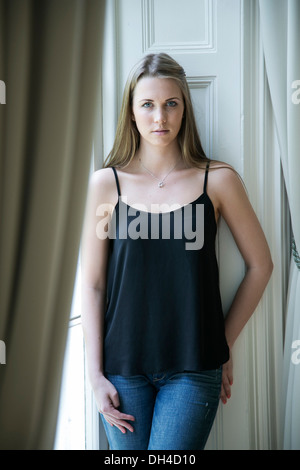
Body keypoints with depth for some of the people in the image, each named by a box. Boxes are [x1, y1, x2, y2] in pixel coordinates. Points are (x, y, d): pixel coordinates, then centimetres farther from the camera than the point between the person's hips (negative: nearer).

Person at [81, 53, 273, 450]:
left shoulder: (217, 180, -2)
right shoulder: (106, 183, 0)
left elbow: (260, 265, 5)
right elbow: (92, 284, 1)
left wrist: (223, 344, 6)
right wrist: (96, 375, -2)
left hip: (193, 369, -1)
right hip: (123, 367, 1)